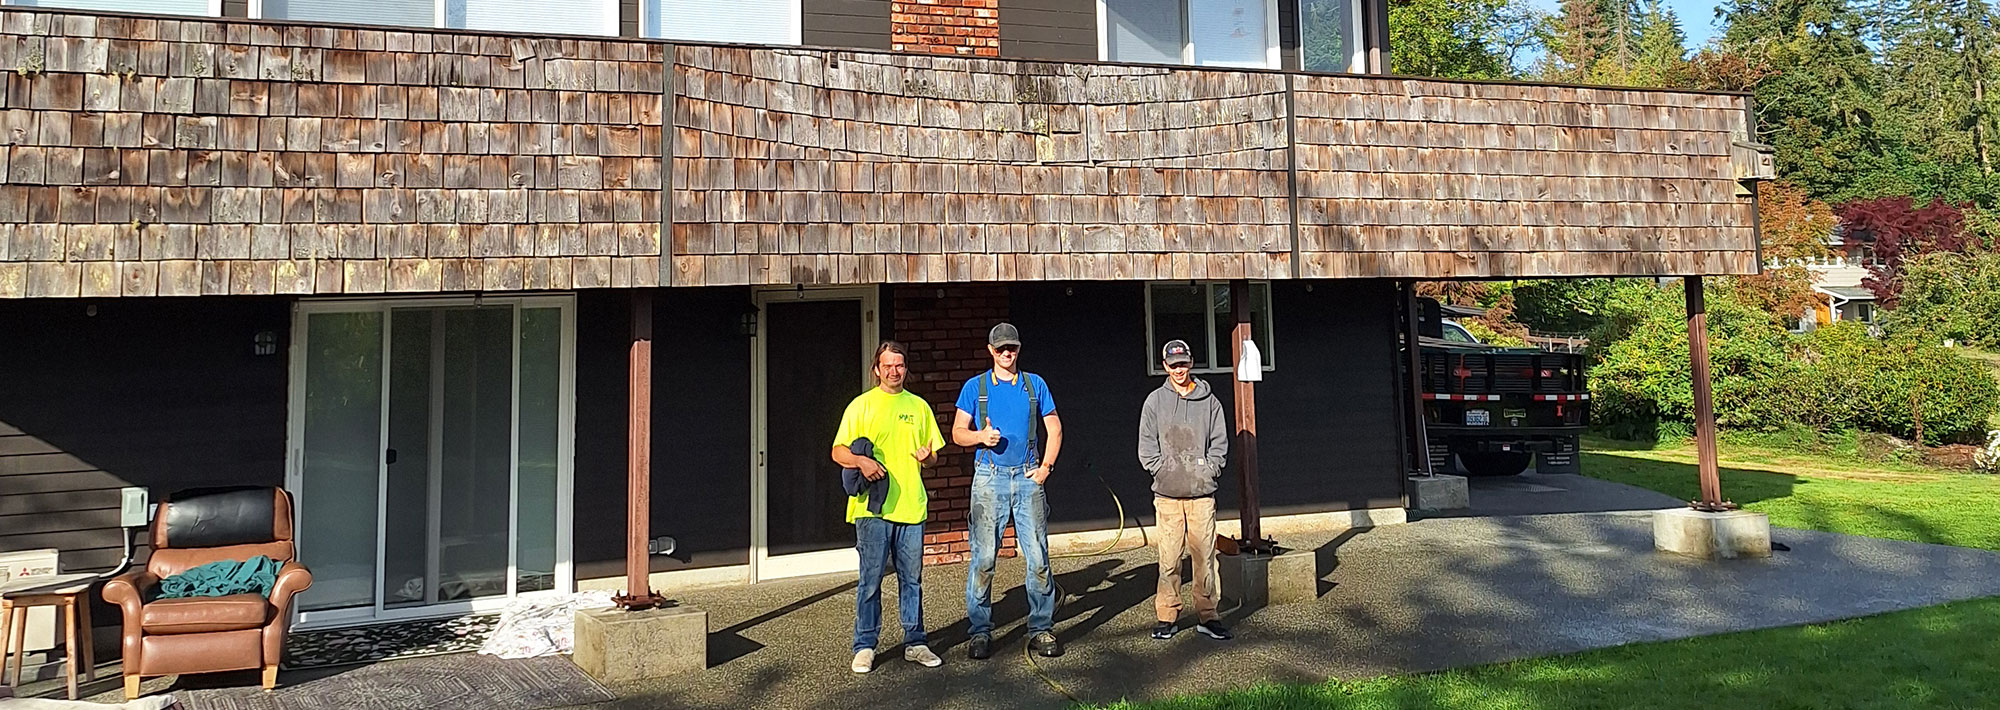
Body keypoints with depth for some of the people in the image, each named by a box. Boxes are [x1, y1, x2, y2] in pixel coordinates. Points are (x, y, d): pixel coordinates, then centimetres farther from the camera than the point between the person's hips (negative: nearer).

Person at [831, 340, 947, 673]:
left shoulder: (919, 406, 14)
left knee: (912, 579, 9)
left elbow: (933, 455, 19)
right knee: (870, 579, 0)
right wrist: (861, 460, -20)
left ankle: (915, 643, 19)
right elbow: (838, 451, 0)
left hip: (911, 506, 3)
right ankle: (865, 646, 10)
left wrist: (927, 456, -5)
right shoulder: (861, 405, 3)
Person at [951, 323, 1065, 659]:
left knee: (1038, 557, -2)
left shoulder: (1035, 384, 12)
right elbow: (958, 433, 7)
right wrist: (981, 436, -14)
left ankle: (1041, 629, 8)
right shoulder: (975, 387, 9)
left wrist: (1046, 466, 3)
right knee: (983, 558, -4)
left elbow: (1054, 429, 16)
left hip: (1028, 478, 1)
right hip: (989, 478, -1)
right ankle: (980, 632, 5)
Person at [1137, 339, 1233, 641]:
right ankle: (1167, 616, 9)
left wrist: (1208, 470, -4)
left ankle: (1207, 615, 10)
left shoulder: (1209, 401, 9)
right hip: (1167, 493, -1)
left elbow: (1220, 443, 9)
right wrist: (1164, 471, -6)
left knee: (1205, 556, 2)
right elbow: (1146, 447, 5)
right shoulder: (1155, 401, 7)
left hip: (1202, 492, 1)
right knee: (1169, 558, 0)